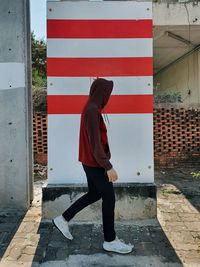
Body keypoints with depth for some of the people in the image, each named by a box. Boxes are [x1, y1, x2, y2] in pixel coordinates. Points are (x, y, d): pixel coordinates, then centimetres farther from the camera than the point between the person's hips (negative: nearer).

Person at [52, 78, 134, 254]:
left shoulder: (91, 108, 10)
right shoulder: (92, 110, -21)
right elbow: (95, 142, -25)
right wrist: (108, 167, -23)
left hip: (90, 161, 10)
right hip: (94, 162, -10)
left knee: (94, 194, 20)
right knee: (109, 198, 2)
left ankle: (63, 219, 28)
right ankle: (110, 240, 17)